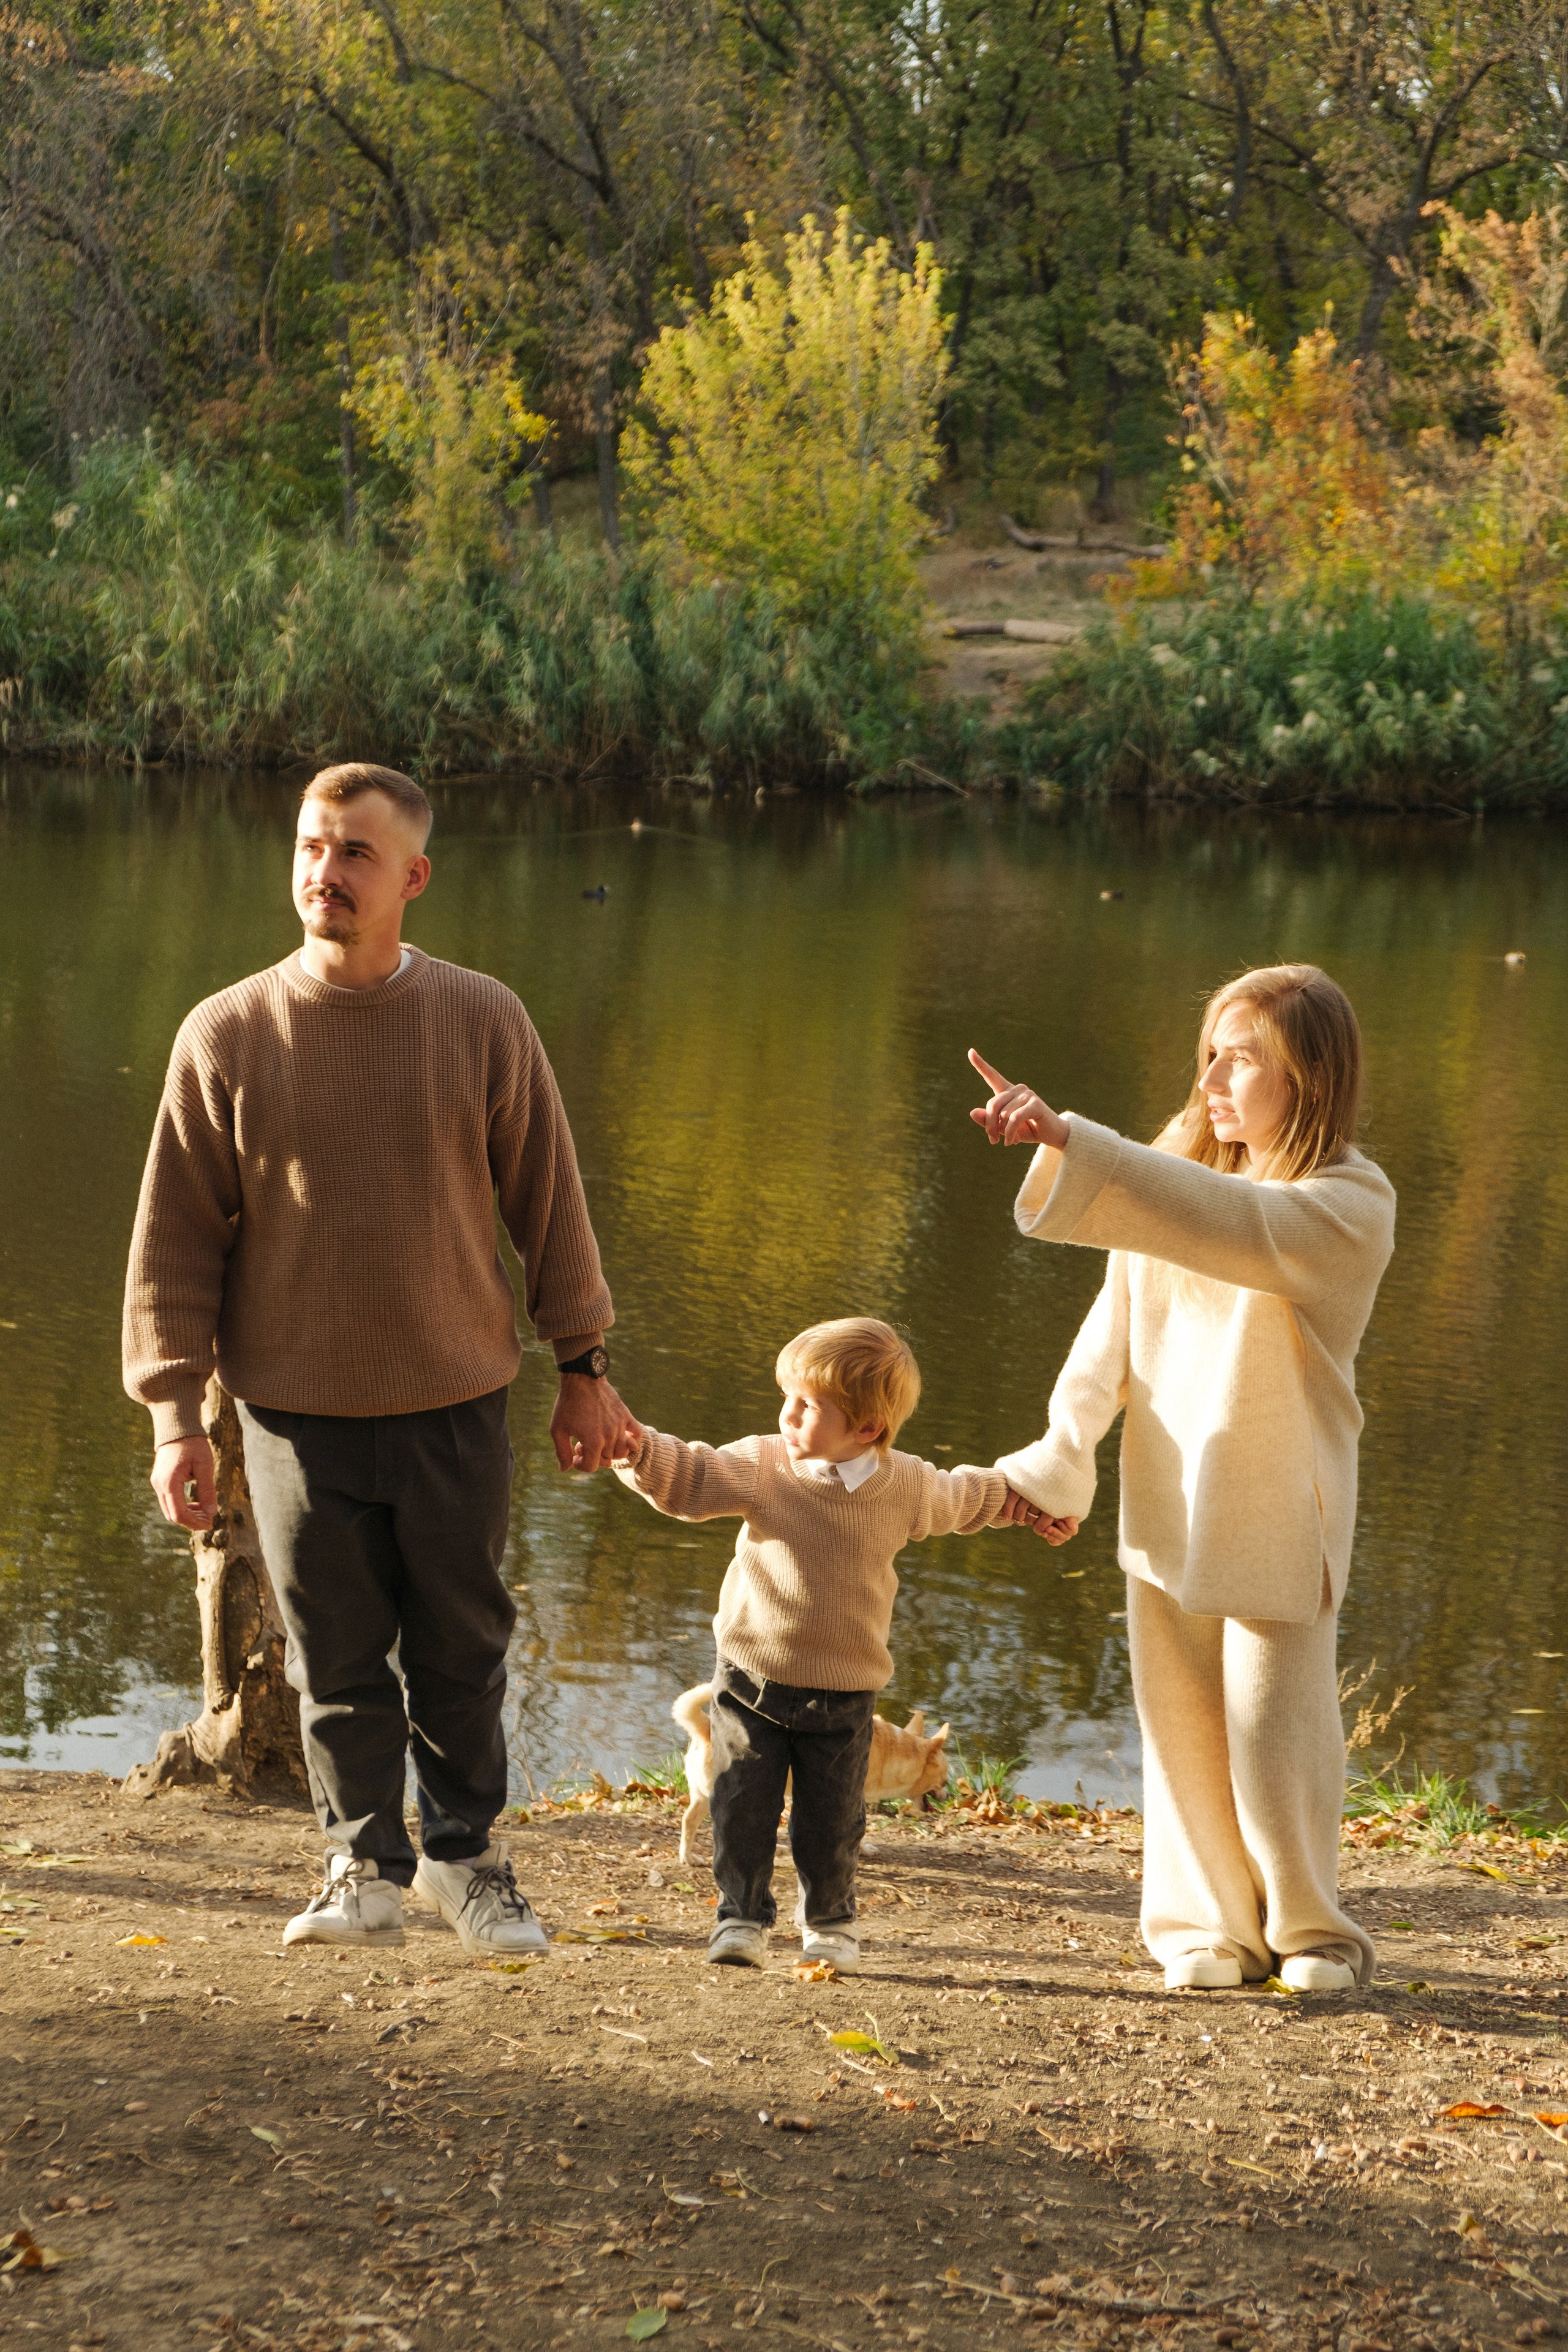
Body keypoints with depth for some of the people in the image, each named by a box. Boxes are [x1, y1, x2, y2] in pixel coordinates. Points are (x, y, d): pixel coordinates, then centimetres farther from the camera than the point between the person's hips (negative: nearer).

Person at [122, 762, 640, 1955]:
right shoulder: (227, 1034, -5)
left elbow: (550, 1199, 4)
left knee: (462, 1648, 10)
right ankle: (365, 1867, 23)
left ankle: (464, 1854, 28)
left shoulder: (485, 1022, -3)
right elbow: (177, 1233, -1)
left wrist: (583, 1367, 5)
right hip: (300, 1413, 0)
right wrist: (175, 1411, -3)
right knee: (337, 1658, 8)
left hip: (457, 1406, 0)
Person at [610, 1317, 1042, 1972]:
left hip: (842, 1694, 0)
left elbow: (964, 1499, 16)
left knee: (831, 1820, 6)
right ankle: (741, 1917, 16)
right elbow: (686, 1478, -12)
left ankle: (829, 1920, 28)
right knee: (743, 1806, -1)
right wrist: (636, 1449, -31)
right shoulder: (761, 1467, -8)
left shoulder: (906, 1486, -4)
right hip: (752, 1678, 0)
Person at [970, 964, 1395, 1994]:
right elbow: (1116, 1329, 9)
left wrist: (1069, 1143, -40)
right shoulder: (1180, 1172, 6)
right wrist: (1061, 1458, 5)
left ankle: (1312, 1931, 17)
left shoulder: (1350, 1205, -14)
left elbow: (1224, 1223, -32)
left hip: (1278, 1516, -5)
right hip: (1168, 1508, 5)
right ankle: (1210, 1927, 20)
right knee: (1184, 1733, 6)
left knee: (1275, 1736, -2)